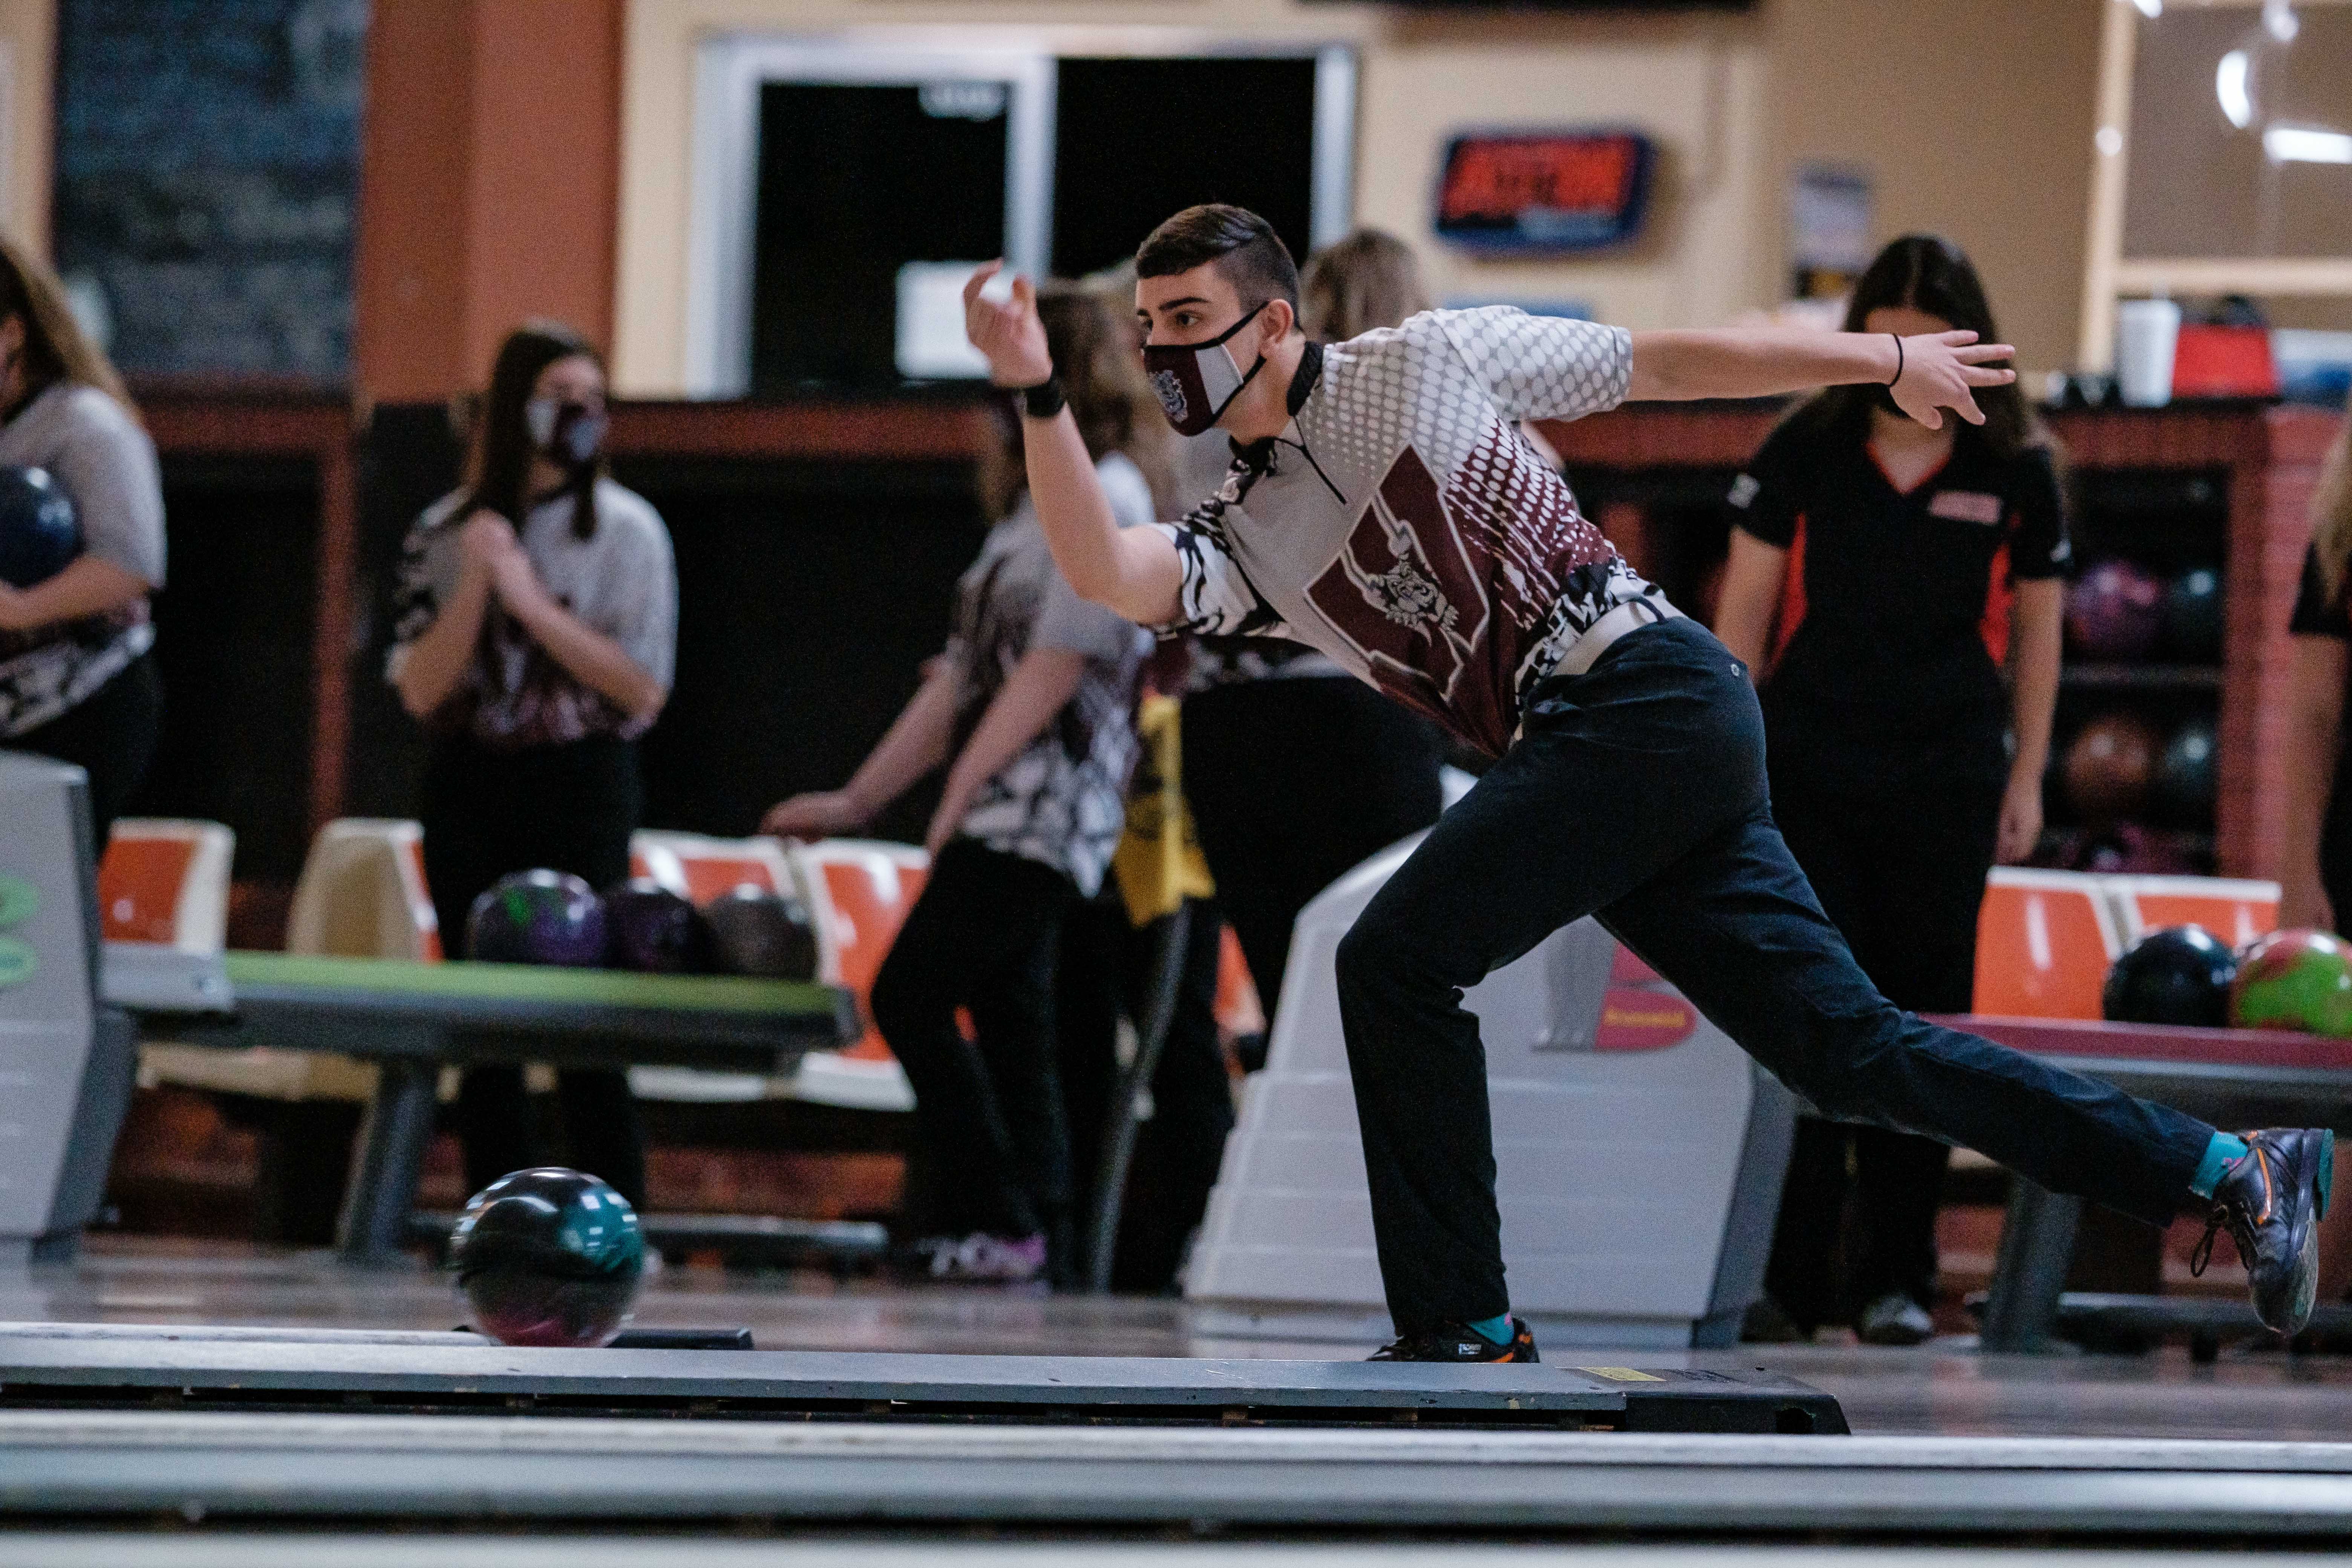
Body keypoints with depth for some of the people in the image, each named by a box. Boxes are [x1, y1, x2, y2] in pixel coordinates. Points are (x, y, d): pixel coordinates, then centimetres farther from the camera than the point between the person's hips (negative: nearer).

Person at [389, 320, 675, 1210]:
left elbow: (642, 688, -7)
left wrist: (530, 601, -12)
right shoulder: (445, 532, 7)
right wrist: (477, 584, -11)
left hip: (579, 781, -3)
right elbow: (420, 689, 1)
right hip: (469, 785, 3)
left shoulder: (626, 530, 1)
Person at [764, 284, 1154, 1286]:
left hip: (1041, 810, -10)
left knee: (913, 994, -15)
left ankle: (997, 1223, -14)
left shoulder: (1103, 500, -8)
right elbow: (964, 676, 22)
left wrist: (961, 792, -16)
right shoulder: (1032, 507, 22)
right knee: (1010, 1025, 7)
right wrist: (857, 801, 20)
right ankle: (1042, 1243, 6)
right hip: (1002, 817, 10)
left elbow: (1055, 669, -15)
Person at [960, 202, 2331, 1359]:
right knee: (1851, 1052, 4)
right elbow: (1107, 575, -4)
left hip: (1650, 688, -7)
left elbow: (1663, 363, 9)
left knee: (1397, 962, -13)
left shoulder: (1426, 363, 4)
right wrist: (1040, 398, -15)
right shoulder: (1242, 542, 16)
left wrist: (1886, 358, 12)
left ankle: (1462, 1331, -7)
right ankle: (2229, 1170, 9)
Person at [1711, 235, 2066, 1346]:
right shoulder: (1806, 452, 2)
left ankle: (1896, 1276, 10)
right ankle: (1785, 1274, -1)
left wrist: (2027, 777, 7)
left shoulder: (2016, 471, 3)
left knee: (1924, 1017, 2)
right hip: (1806, 772, 0)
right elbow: (1746, 607, 6)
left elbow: (2035, 627, 9)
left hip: (1945, 779, 0)